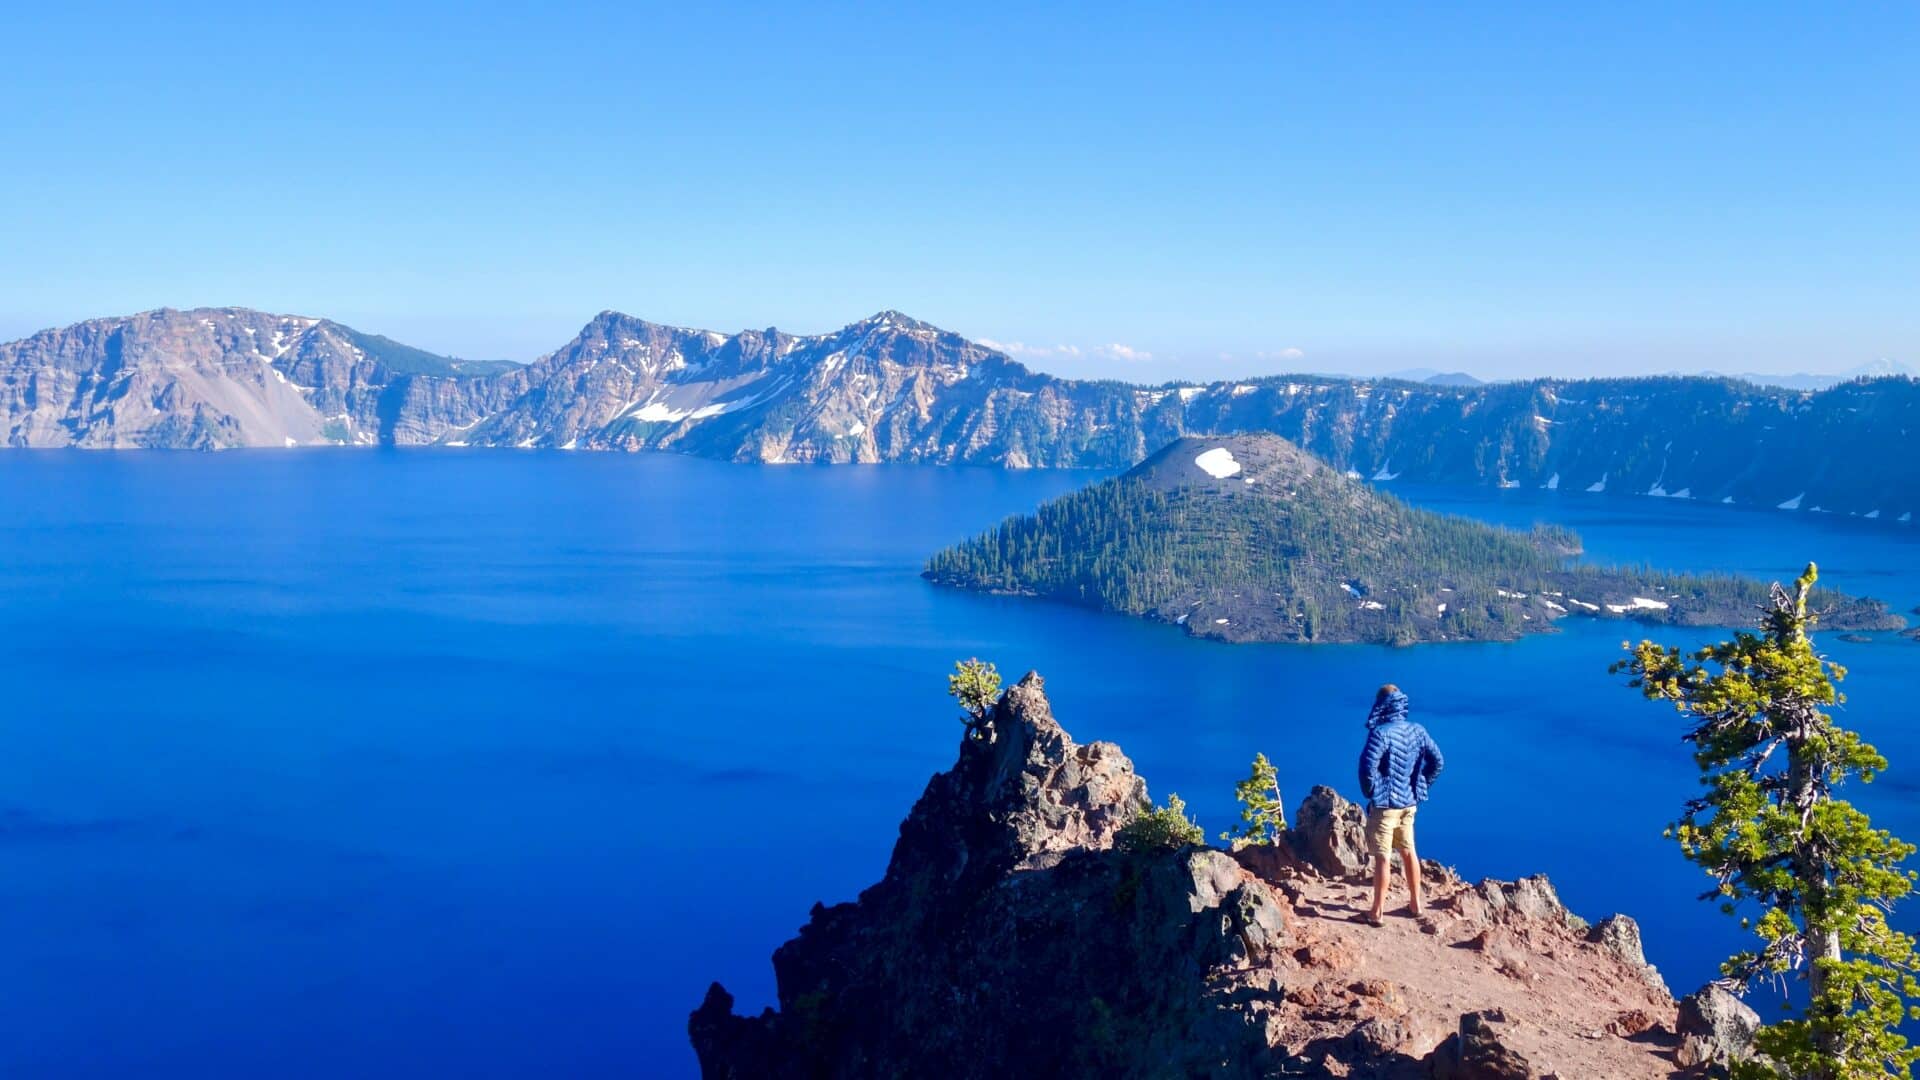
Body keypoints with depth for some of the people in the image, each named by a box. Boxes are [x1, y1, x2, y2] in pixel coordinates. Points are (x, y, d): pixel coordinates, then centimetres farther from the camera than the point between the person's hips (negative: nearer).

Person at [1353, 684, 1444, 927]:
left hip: (1385, 804, -7)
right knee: (1409, 852, 19)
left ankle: (1376, 913, 6)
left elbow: (1368, 768, -25)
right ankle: (1415, 904, 31)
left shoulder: (1380, 733, -19)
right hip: (1409, 803, 7)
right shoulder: (1417, 731, 1)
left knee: (1383, 858, -1)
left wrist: (1369, 792, -8)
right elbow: (1437, 762, 8)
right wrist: (1419, 787, 14)